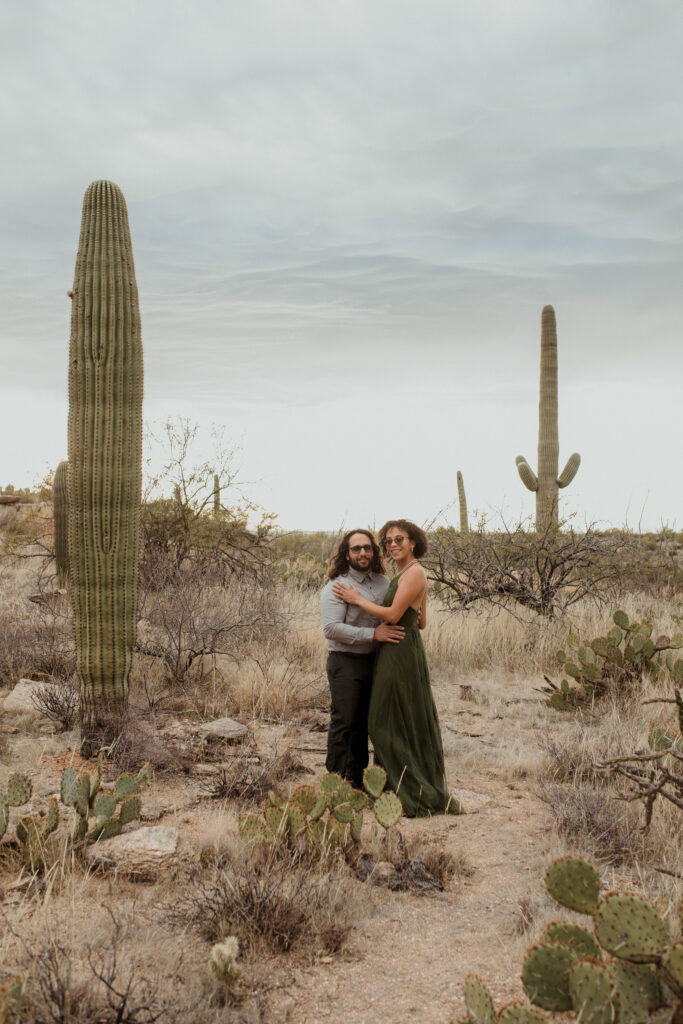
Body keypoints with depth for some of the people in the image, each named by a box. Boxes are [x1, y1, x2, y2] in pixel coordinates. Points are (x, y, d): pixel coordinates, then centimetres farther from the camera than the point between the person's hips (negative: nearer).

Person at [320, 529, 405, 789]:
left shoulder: (383, 583, 10)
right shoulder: (336, 586, -10)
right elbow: (331, 628, -20)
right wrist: (373, 634, -23)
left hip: (374, 661, 6)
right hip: (345, 663, -6)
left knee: (363, 723, 13)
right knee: (343, 722, -5)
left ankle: (356, 780, 23)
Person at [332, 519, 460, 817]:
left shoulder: (414, 573, -14)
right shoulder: (403, 574, 15)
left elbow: (393, 615, -19)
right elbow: (422, 622, 18)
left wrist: (357, 600, -10)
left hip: (401, 655, -10)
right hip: (394, 654, 10)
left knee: (397, 723, -3)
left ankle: (418, 796, 5)